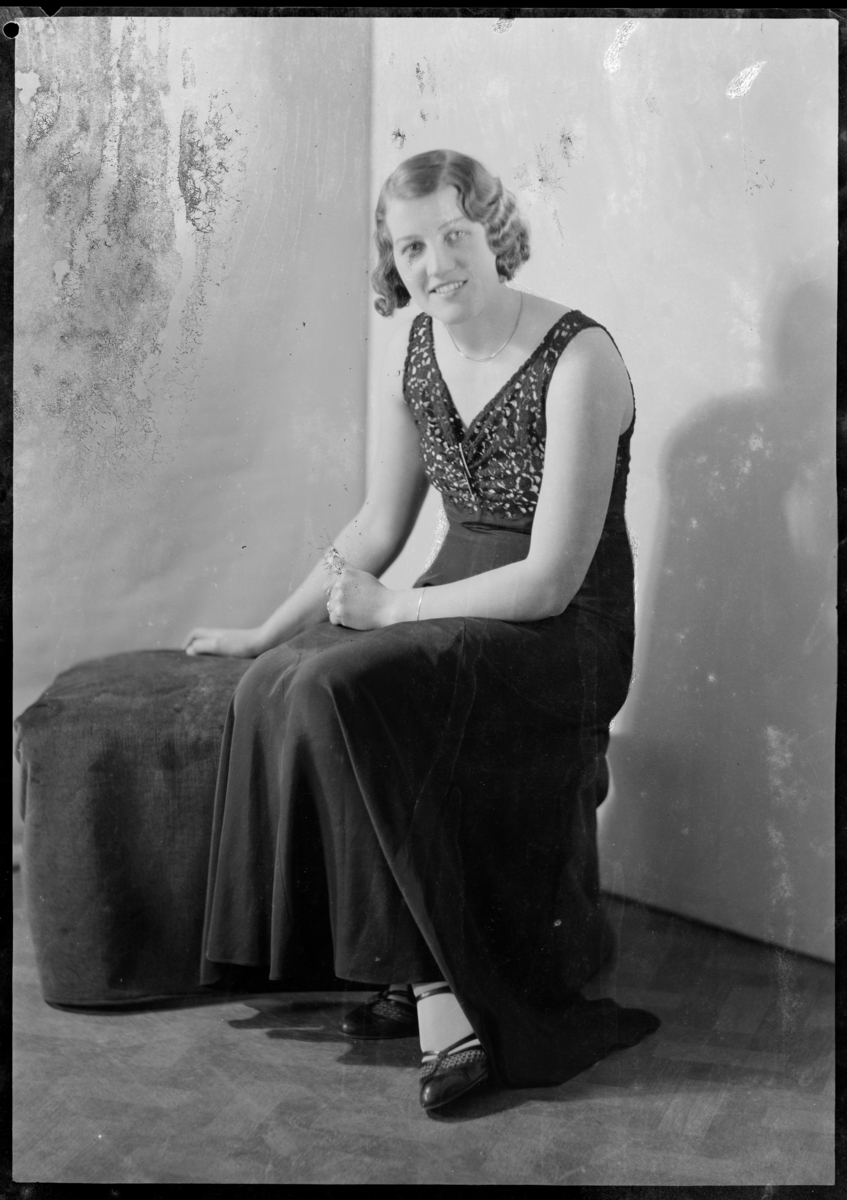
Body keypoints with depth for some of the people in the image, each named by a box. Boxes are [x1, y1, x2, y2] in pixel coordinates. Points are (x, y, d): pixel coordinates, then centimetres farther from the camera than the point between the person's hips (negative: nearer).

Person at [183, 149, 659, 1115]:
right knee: (276, 685, -18)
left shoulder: (578, 360, -17)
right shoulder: (412, 350, 5)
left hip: (560, 636, -7)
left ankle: (432, 982, -17)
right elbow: (378, 525, 14)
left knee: (336, 690, -28)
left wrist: (390, 611, -14)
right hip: (458, 609, 7)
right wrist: (268, 631, 12)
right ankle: (426, 981, -11)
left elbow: (551, 580, -19)